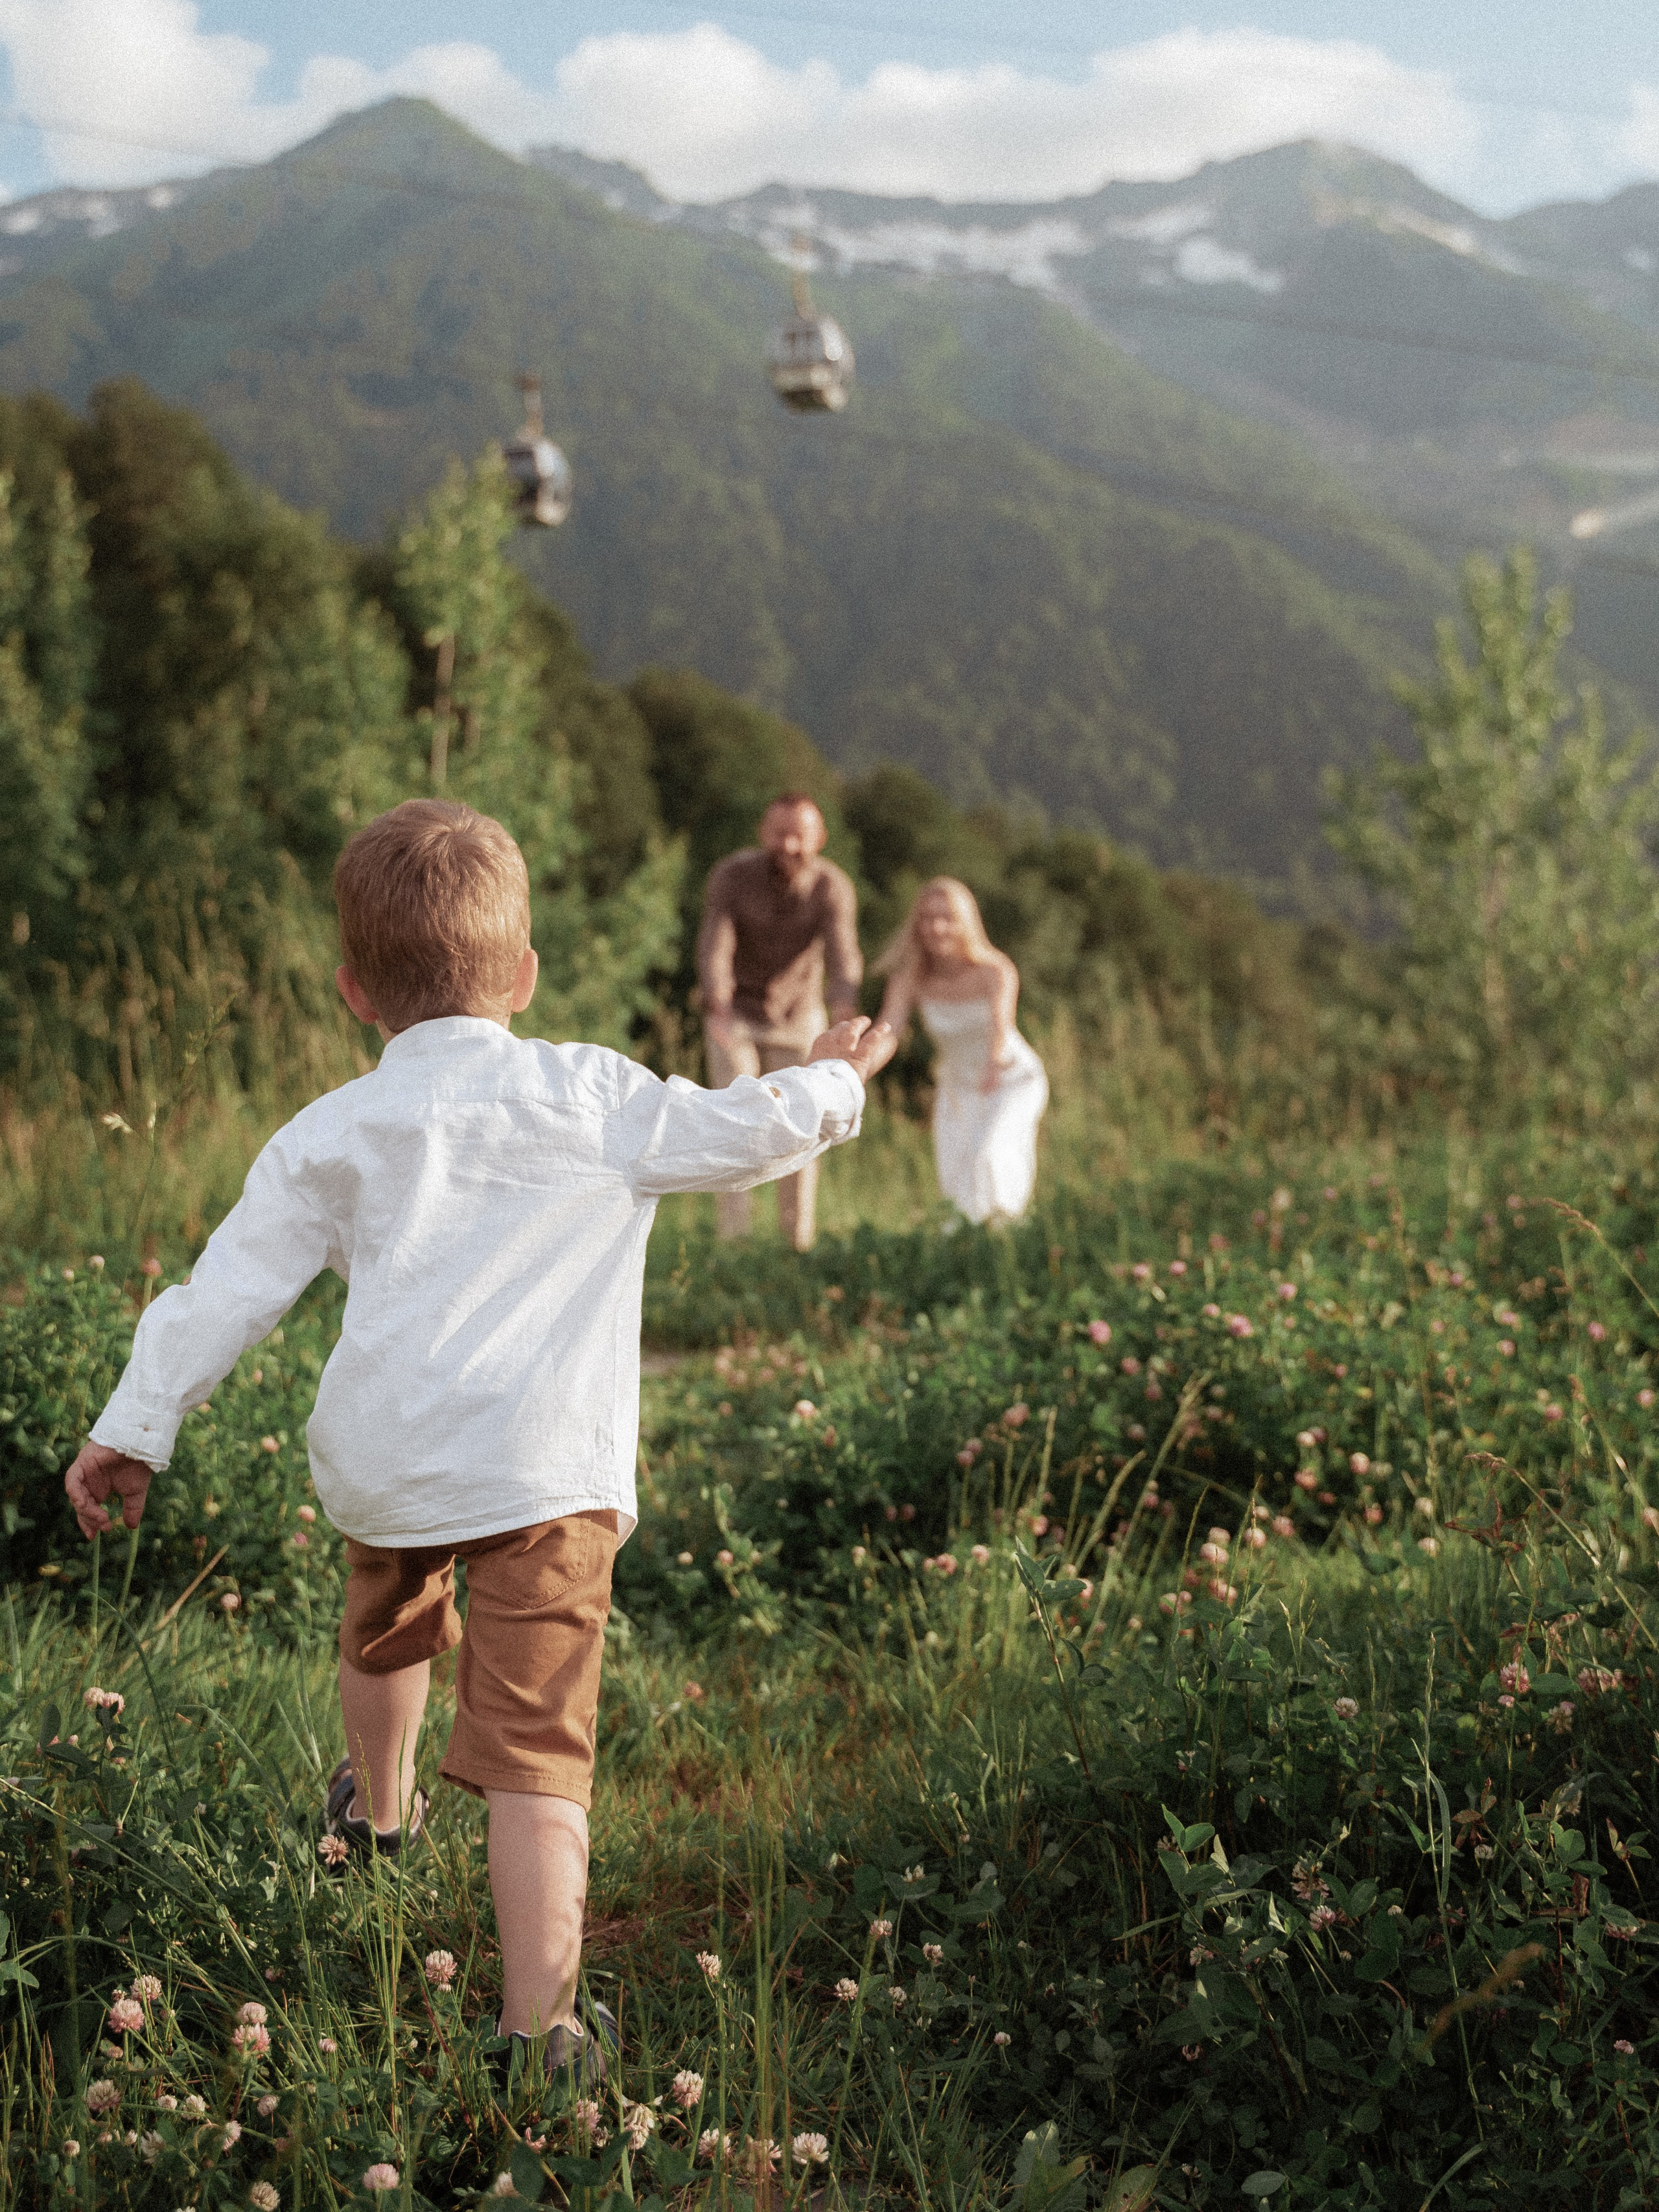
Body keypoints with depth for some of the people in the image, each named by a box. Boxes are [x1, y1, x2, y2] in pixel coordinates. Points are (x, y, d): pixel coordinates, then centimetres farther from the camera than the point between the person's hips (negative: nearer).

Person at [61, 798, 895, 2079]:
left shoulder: (329, 1136, 8)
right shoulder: (587, 1096, 1)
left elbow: (229, 1288, 7)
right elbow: (740, 1137, 3)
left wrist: (136, 1426, 13)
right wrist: (831, 1084, 24)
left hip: (379, 1461, 4)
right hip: (544, 1466, -4)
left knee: (390, 1631, 35)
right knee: (535, 1745, -7)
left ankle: (377, 1811, 63)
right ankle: (539, 2022, -16)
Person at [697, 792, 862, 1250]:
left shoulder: (834, 887, -23)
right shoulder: (731, 876, -24)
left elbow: (843, 958, -36)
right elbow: (714, 947, -35)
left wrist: (844, 1019, -57)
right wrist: (719, 1012, -54)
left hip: (798, 1018, 1)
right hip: (734, 1014, -1)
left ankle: (799, 1242, 14)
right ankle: (733, 1241, -13)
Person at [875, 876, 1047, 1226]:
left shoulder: (996, 971, -31)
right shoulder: (910, 978, -21)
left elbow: (1000, 1021, -49)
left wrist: (996, 1059, -72)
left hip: (1015, 1082, -4)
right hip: (956, 1088, 4)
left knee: (986, 1158, -27)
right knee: (957, 1181, -1)